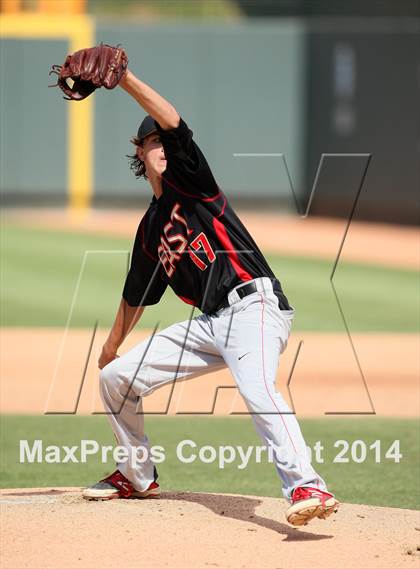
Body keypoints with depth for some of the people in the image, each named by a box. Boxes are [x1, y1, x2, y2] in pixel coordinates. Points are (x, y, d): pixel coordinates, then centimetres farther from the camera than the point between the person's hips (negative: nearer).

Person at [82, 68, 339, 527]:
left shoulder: (189, 181, 4)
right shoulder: (150, 228, 21)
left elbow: (173, 122, -13)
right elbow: (137, 295, 33)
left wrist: (124, 78, -17)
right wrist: (112, 346, 40)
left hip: (254, 305, -8)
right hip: (210, 324, 8)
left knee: (256, 388, -34)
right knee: (116, 376, 9)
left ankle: (307, 488, -47)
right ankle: (137, 476, 27)